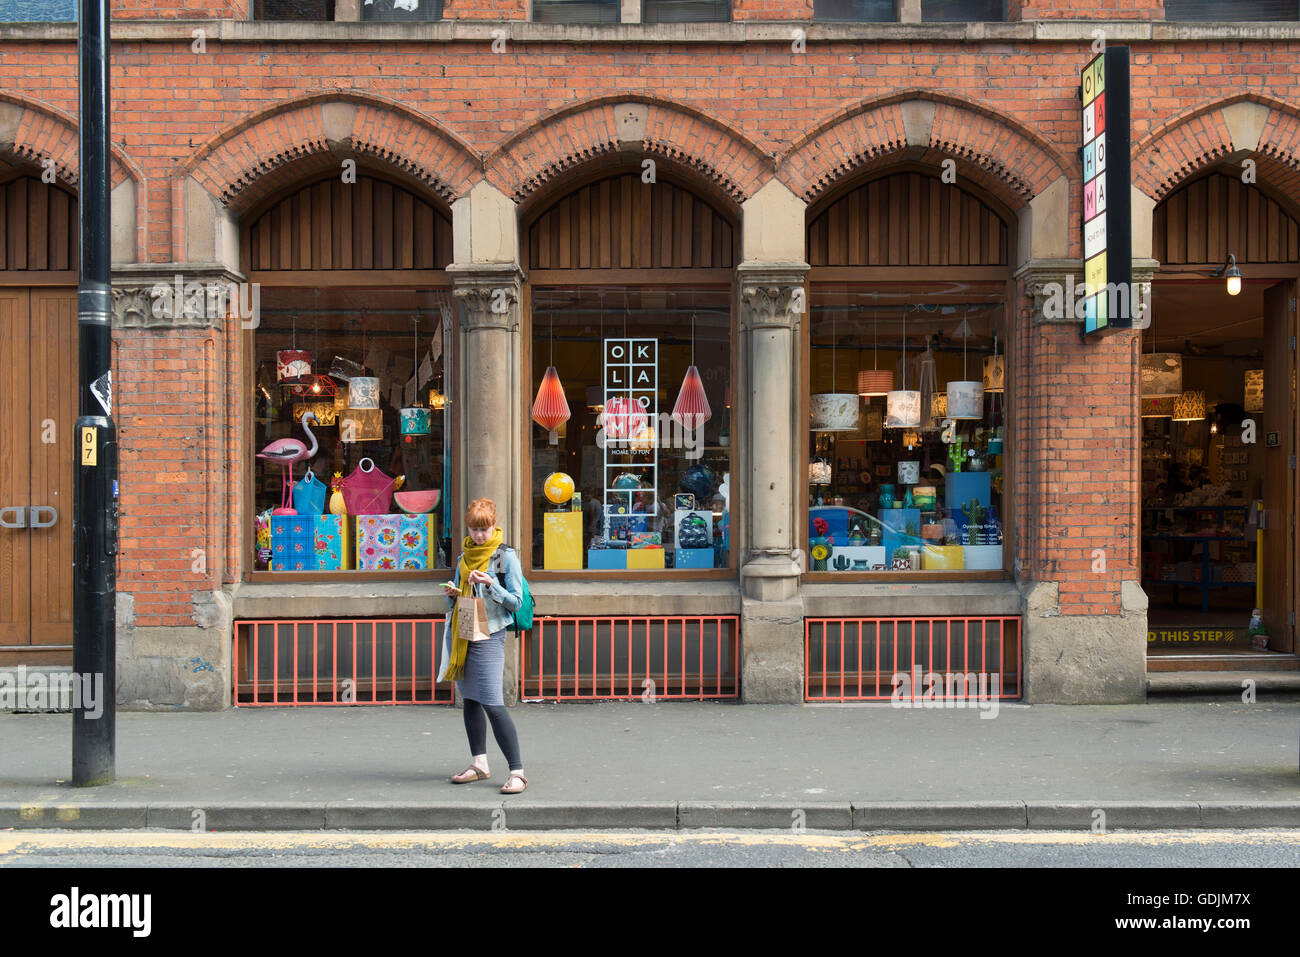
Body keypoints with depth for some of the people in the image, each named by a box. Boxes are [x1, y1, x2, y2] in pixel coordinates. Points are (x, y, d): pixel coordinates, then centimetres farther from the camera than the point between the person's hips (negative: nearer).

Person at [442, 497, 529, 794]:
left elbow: (516, 602, -6)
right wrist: (452, 594, -2)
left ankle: (517, 771, -10)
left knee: (493, 704, -13)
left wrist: (491, 584, -20)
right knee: (470, 700, 10)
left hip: (489, 636, -7)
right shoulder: (464, 557, 15)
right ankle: (480, 764, 20)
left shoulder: (506, 557, -3)